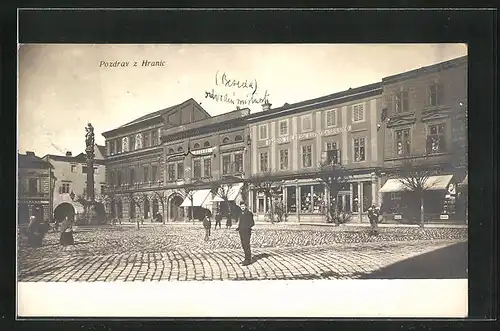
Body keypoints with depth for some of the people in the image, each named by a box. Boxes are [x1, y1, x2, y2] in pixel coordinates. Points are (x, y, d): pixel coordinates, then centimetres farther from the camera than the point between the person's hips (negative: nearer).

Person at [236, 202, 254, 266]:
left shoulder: (249, 213, -7)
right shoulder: (241, 214, 15)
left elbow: (252, 223, -8)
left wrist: (248, 227, -22)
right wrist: (238, 227, 10)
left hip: (247, 232, -8)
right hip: (241, 232, 8)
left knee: (246, 246, -9)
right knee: (243, 246, 11)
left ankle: (248, 260, -5)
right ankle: (247, 259, 20)